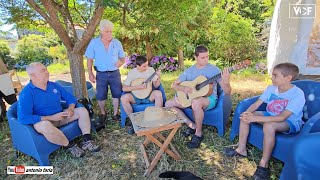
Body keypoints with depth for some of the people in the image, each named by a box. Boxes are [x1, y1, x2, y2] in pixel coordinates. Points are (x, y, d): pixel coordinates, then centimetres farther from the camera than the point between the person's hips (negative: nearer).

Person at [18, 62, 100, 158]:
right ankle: (70, 145, -18)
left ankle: (86, 141, -14)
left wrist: (70, 109, -12)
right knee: (46, 126, -40)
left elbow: (70, 98, 11)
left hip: (60, 117, 6)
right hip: (42, 122, -6)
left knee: (82, 110, -8)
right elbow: (23, 118, -23)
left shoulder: (54, 85, 4)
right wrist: (51, 117, -25)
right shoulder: (26, 94, -15)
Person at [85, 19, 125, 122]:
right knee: (100, 96, 7)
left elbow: (122, 58, 7)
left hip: (115, 73, 1)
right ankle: (103, 114, 30)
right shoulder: (94, 43, -3)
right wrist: (90, 74, -2)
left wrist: (121, 62, -16)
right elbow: (89, 59, 2)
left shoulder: (117, 43, 0)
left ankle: (115, 114, 22)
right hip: (101, 74, -1)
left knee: (117, 94, 5)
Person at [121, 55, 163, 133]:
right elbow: (124, 88, -13)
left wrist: (158, 78, -21)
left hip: (149, 96, 1)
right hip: (136, 96, 0)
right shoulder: (132, 73, -8)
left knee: (158, 93, -31)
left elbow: (156, 86, -1)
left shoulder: (151, 70, -3)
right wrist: (139, 87, -21)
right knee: (124, 98, -29)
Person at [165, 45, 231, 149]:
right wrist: (183, 88, -16)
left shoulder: (214, 70, -8)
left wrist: (226, 82, -34)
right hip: (191, 98, 5)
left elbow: (227, 92, -11)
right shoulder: (189, 71, 4)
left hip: (209, 99, -5)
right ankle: (191, 125, -1)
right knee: (168, 104, -9)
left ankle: (198, 134, -15)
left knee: (196, 102, -40)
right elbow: (174, 85, 6)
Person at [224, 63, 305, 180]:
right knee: (245, 116, -11)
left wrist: (255, 118, -42)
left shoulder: (297, 94, -25)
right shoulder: (271, 88, -7)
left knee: (269, 126, -38)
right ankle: (241, 150, -1)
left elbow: (282, 117, -34)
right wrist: (248, 112, -32)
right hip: (271, 116, 7)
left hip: (290, 122, -6)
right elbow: (256, 104, -9)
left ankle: (264, 165, -23)